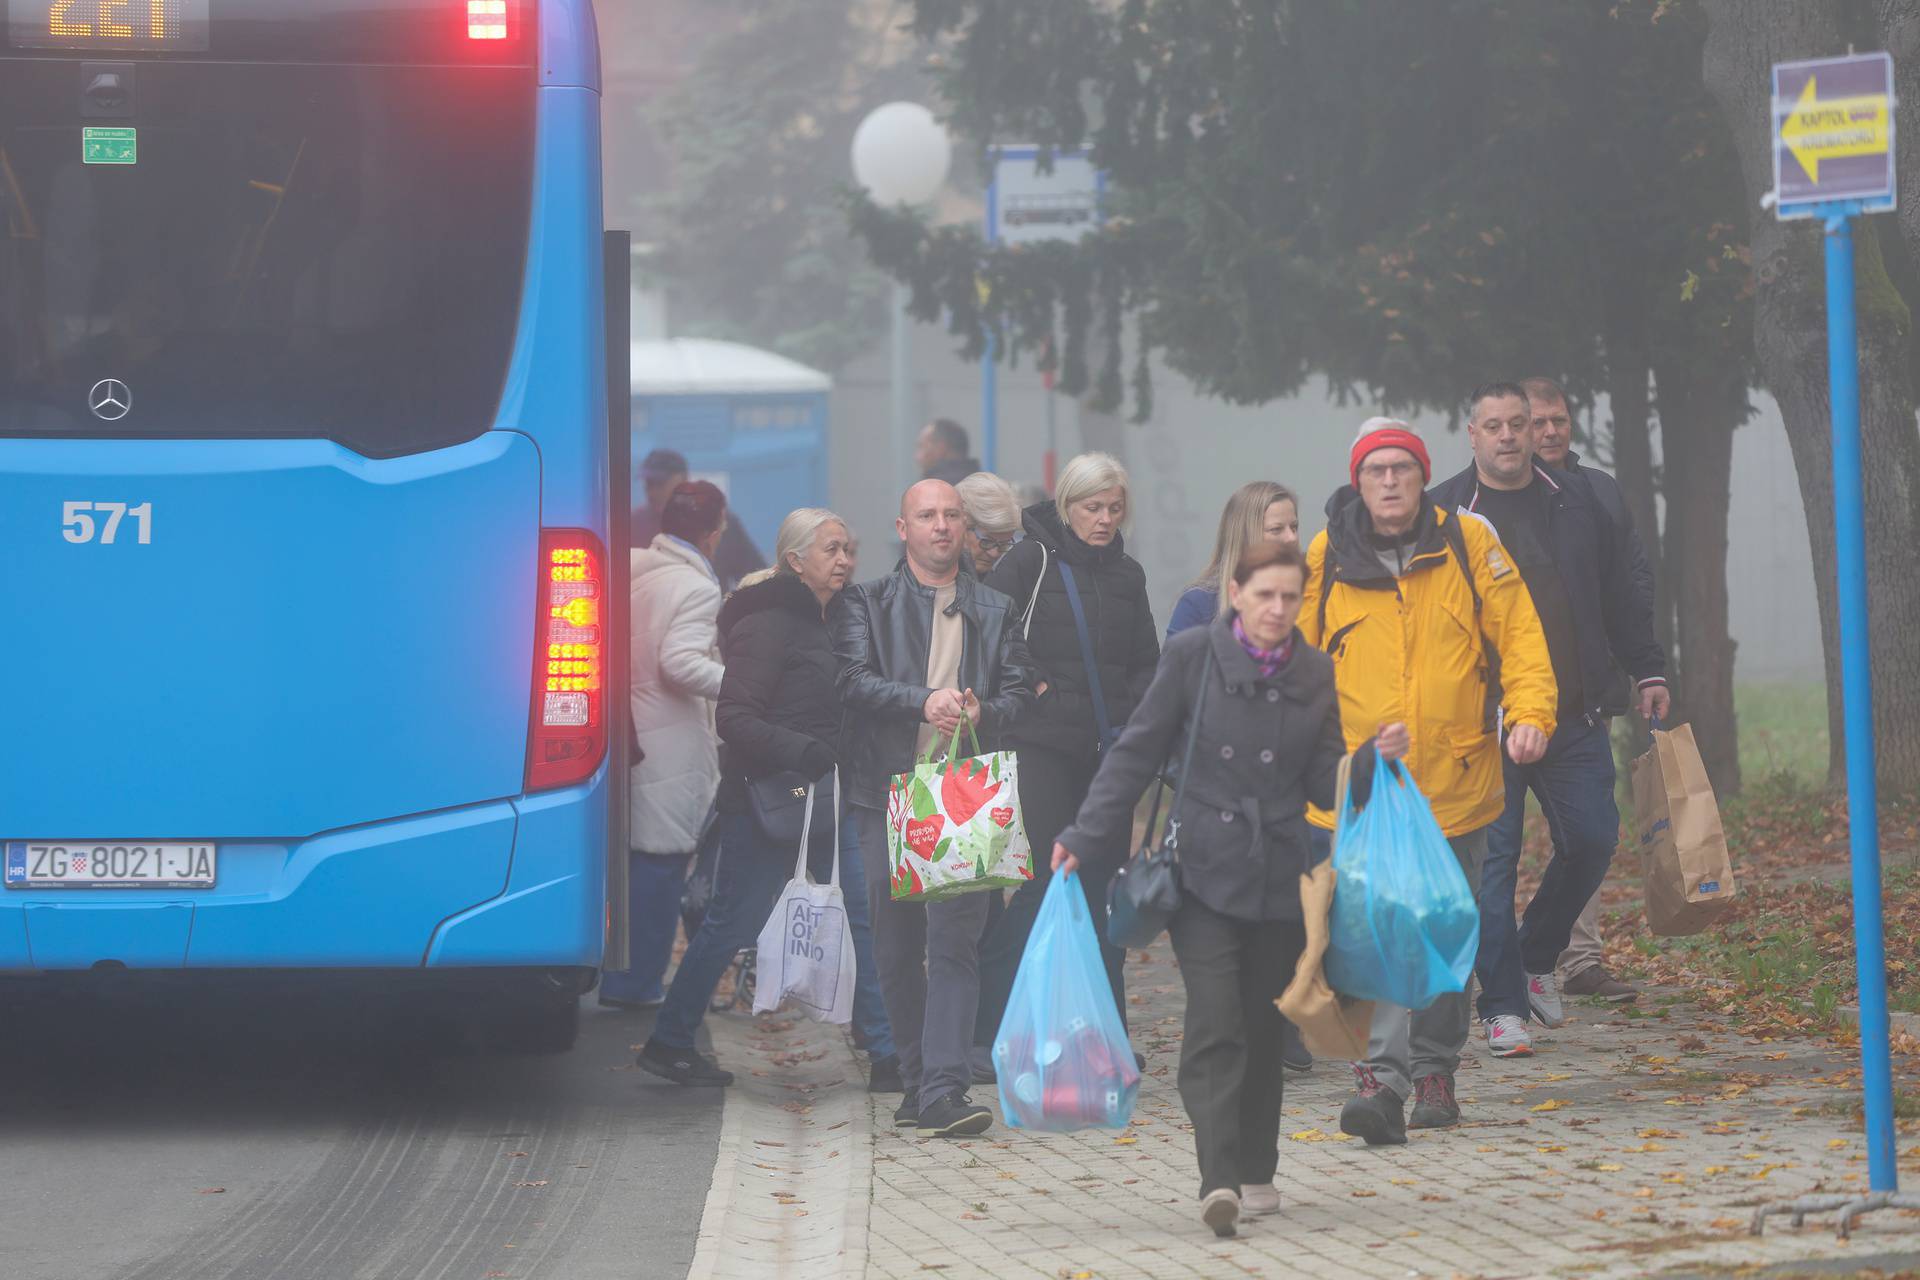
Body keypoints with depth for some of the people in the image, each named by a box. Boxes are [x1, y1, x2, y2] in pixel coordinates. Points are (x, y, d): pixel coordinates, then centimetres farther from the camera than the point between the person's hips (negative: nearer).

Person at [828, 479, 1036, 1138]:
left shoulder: (995, 610, 16)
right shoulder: (866, 602, 9)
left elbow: (1020, 691, 11)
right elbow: (854, 682, -6)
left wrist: (981, 712, -10)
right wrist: (924, 702, -20)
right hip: (888, 791, 0)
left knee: (954, 941, -11)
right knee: (896, 947, 5)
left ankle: (943, 1089, -19)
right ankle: (916, 1081, 16)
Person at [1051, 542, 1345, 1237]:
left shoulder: (1316, 675, 7)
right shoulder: (1193, 655, -1)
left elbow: (1324, 783, 9)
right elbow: (1137, 754, 1)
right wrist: (1086, 837, -4)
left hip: (1280, 879, 3)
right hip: (1205, 871, -3)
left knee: (1264, 1024, 9)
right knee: (1215, 1023, -14)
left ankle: (1255, 1171, 23)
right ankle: (1219, 1180, -22)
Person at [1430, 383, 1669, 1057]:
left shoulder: (1575, 501, 12)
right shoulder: (1443, 514, 1)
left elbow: (1620, 596, 20)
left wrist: (1648, 671, 18)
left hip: (1574, 716, 4)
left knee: (1593, 839, 2)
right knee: (1494, 856, -4)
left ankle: (1537, 957, 25)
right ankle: (1503, 1007, -1)